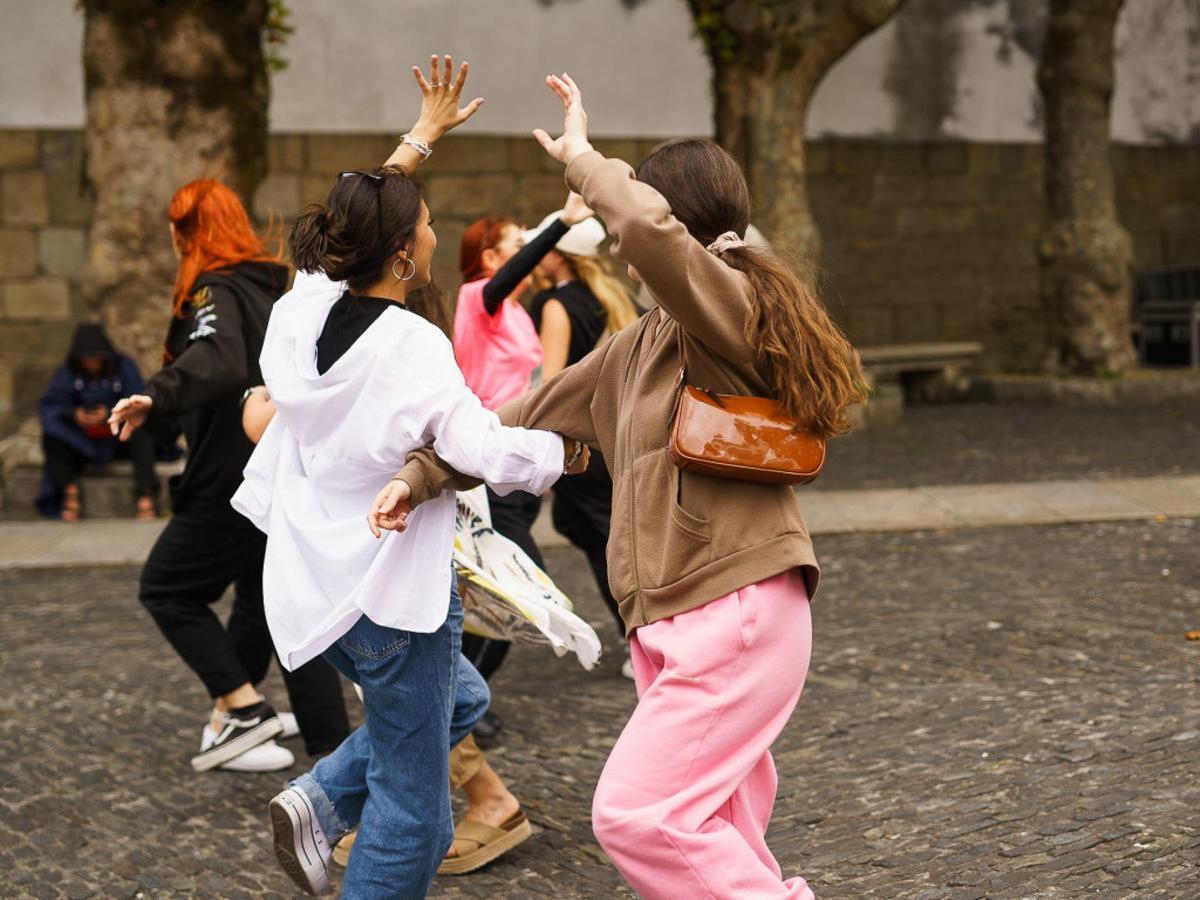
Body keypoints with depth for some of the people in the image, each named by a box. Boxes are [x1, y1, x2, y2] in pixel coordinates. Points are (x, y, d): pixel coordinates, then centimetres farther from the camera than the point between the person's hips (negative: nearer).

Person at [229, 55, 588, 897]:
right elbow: (488, 452, -27)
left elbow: (362, 222, 16)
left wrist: (423, 135, 25)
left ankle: (323, 800, 13)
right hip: (388, 587, -8)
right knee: (411, 809, 4)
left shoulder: (304, 306, -1)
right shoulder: (412, 347, -22)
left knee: (452, 706, 29)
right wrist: (565, 451, -7)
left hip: (312, 577, 8)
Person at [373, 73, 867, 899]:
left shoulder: (734, 309, -12)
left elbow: (649, 228, -32)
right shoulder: (643, 343, 16)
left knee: (636, 814, -11)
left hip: (737, 615, -9)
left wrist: (580, 157, -15)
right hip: (673, 623, 9)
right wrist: (424, 474, 17)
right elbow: (535, 413, 21)